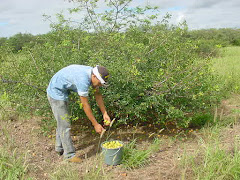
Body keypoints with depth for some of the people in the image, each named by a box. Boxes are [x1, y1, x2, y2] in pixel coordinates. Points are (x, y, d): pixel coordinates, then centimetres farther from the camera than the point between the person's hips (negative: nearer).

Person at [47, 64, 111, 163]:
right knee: (64, 125, -7)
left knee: (62, 122, 20)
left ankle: (60, 148, 34)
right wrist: (95, 124, -20)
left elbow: (98, 94, 2)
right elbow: (85, 105, -27)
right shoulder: (83, 80, -34)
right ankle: (70, 154, 4)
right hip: (56, 93, -10)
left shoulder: (92, 73, -7)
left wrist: (105, 113, -1)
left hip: (63, 92, 10)